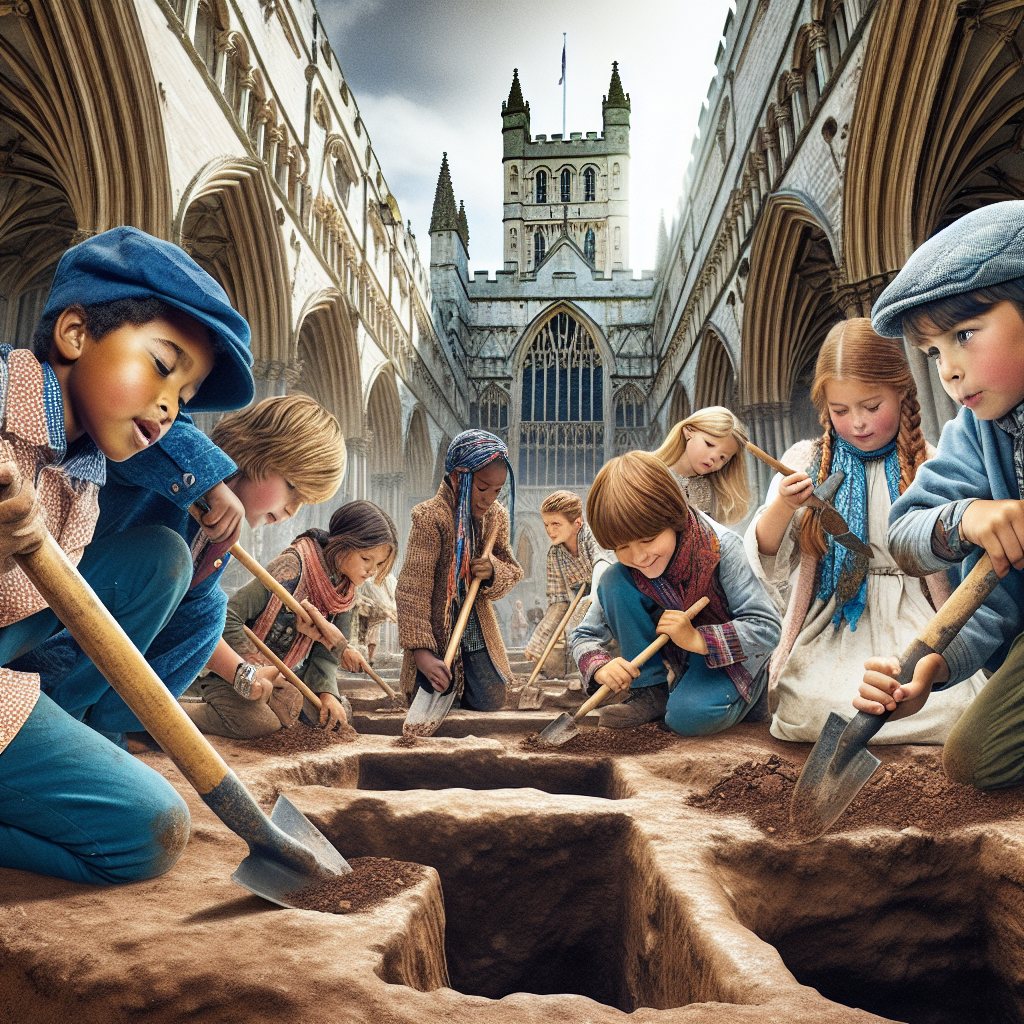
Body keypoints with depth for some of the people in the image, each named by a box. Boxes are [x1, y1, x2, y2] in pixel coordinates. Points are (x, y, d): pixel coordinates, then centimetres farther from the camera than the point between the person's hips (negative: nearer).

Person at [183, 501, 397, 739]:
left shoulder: (344, 590, -2)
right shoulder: (292, 569, -28)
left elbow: (325, 648, 2)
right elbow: (226, 617, -28)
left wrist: (327, 692, -15)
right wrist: (258, 669, -25)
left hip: (284, 671, 8)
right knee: (258, 723, -31)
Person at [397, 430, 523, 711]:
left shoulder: (497, 517, 3)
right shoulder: (430, 517, -17)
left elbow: (513, 572, 12)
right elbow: (412, 589, -20)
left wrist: (494, 572, -14)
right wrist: (421, 650, -27)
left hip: (480, 641, 5)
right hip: (436, 640, -5)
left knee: (491, 708, 8)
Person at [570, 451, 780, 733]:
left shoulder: (719, 547, -26)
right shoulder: (626, 571, -14)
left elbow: (767, 629, -26)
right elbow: (584, 635, -7)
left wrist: (697, 639, -37)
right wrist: (601, 667, -30)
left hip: (731, 657, -4)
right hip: (673, 655, 4)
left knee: (689, 715, -36)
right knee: (614, 580, -19)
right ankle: (650, 693, -9)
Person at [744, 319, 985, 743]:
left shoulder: (929, 466, 7)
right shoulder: (806, 461, 7)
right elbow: (767, 561, 1)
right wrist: (782, 506, -18)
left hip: (912, 621, 1)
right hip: (833, 625, -1)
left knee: (959, 708, -25)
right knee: (801, 712, -28)